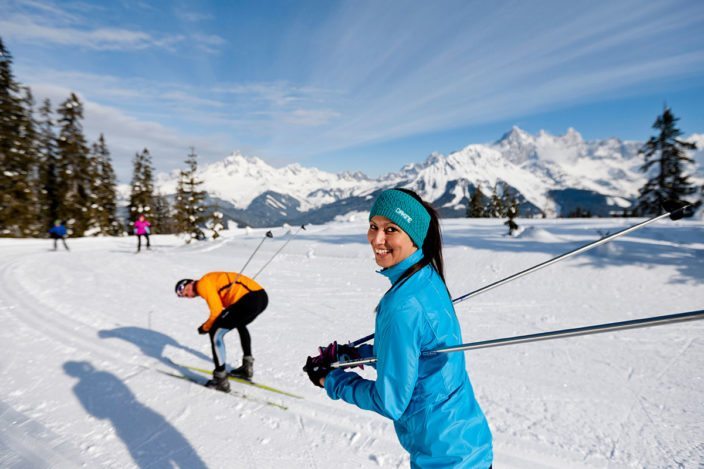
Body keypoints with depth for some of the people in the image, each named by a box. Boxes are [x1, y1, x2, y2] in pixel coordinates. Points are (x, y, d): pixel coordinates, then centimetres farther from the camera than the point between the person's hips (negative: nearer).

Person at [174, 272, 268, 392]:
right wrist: (210, 324, 22)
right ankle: (247, 367, 42)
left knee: (215, 333, 3)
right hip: (262, 296, 10)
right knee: (240, 324, 36)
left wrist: (205, 327, 14)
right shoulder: (213, 281, 29)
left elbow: (217, 311, -2)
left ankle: (221, 380, 5)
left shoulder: (202, 284, 3)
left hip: (249, 300, -10)